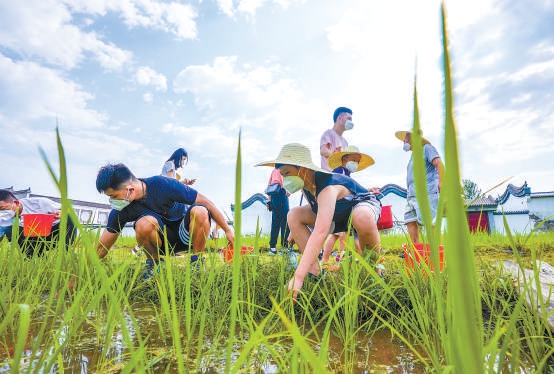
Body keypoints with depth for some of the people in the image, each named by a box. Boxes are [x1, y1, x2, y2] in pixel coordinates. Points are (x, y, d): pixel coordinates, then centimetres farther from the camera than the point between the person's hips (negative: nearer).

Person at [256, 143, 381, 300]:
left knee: (362, 218, -44)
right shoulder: (305, 185, -14)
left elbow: (320, 233, -51)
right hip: (337, 217, 7)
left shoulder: (328, 188, -39)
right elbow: (316, 210, 7)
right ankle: (315, 272, -12)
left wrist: (298, 277, -56)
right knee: (294, 215, -13)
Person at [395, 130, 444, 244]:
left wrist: (441, 182, -20)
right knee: (410, 220, 1)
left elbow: (439, 163, -8)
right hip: (412, 195, 8)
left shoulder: (426, 148, 6)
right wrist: (409, 192, 24)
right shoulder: (413, 155, 30)